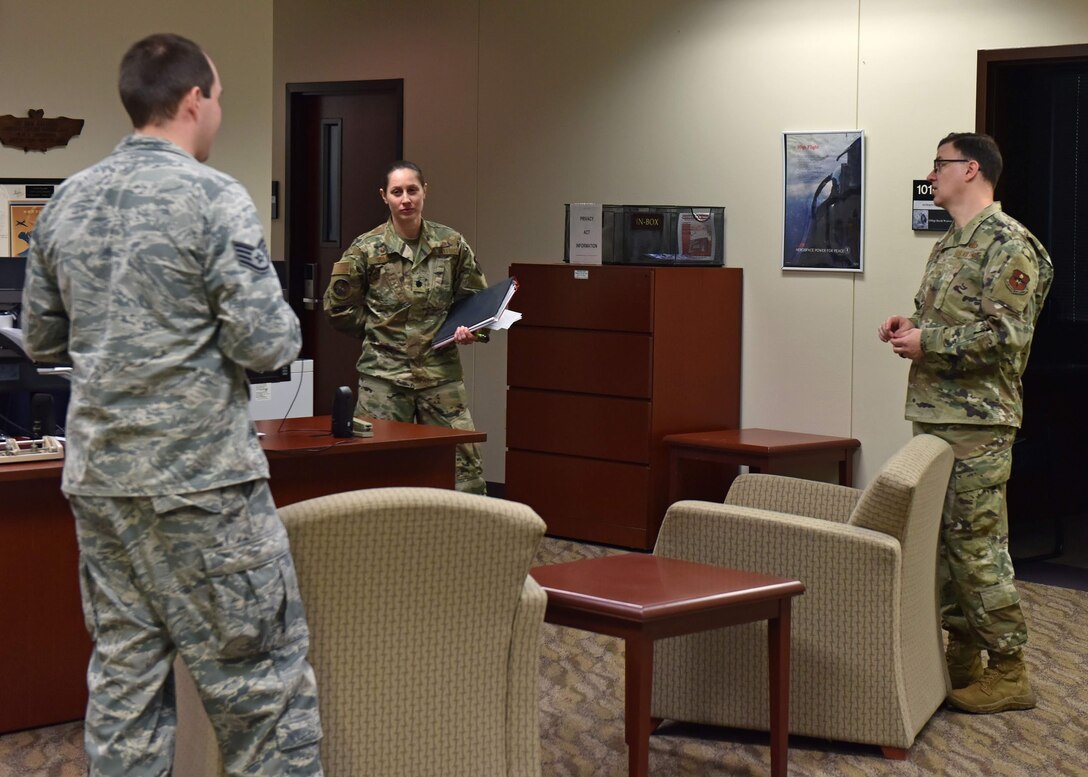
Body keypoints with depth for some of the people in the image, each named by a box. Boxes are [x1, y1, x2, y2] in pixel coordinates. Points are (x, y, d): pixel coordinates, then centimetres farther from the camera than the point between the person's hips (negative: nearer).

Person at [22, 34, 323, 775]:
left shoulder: (66, 204, 8)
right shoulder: (214, 196, -12)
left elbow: (41, 339, 16)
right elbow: (266, 343, -16)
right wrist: (284, 323, 5)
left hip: (99, 477, 7)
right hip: (200, 477, -6)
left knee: (124, 676, 12)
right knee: (261, 678, 2)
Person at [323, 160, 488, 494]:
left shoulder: (452, 245, 4)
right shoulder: (367, 249, -2)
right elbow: (337, 307, 6)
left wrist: (471, 329, -5)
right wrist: (380, 329, 4)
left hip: (441, 373, 1)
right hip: (384, 375, -1)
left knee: (466, 469, -3)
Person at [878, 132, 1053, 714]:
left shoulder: (1007, 242, -12)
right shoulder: (950, 244, 18)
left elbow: (1007, 334, -21)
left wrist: (927, 343, -16)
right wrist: (909, 325, 8)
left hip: (976, 422, -10)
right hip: (932, 413, 10)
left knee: (978, 542, -7)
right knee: (942, 537, 12)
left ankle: (1008, 672, 1)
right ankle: (961, 658, 22)